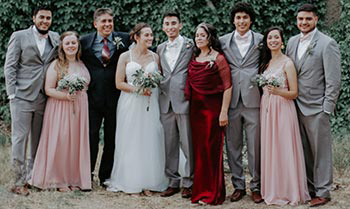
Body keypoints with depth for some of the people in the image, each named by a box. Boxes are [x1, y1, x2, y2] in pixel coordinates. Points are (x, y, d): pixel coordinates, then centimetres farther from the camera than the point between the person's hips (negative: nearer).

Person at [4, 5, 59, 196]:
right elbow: (9, 66, -2)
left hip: (44, 99, 4)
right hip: (22, 96, -4)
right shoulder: (19, 36, 1)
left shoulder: (55, 38, 11)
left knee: (38, 140, 9)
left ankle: (33, 177, 20)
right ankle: (19, 182, 3)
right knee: (20, 138, -2)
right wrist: (12, 93, -9)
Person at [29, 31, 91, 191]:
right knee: (60, 141, -7)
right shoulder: (56, 65, -2)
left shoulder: (83, 65, 12)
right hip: (60, 108, -4)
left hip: (79, 110, 4)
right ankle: (59, 180, 3)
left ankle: (74, 179, 13)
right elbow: (48, 89, -6)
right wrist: (65, 96, -19)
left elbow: (87, 87, 19)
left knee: (76, 142, 4)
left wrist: (78, 94, 1)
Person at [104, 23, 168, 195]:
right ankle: (131, 183, 8)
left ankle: (148, 182, 11)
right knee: (131, 141, 0)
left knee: (150, 141, 2)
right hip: (130, 104, -2)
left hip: (150, 103, 3)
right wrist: (137, 88, -15)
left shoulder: (155, 57, 8)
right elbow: (119, 83, -2)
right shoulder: (125, 57, 0)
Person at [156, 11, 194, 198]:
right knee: (169, 144, 9)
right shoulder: (160, 48, 15)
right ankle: (173, 182, 18)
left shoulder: (191, 45, -1)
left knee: (188, 144, 0)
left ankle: (189, 183, 10)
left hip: (184, 100, -5)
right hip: (166, 102, 5)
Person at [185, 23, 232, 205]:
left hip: (212, 107, -6)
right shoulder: (194, 58, 12)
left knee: (211, 148, -3)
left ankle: (213, 192, 6)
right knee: (198, 148, 8)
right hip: (195, 108, 6)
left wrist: (224, 112, -16)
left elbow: (228, 86, -11)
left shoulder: (218, 58, -6)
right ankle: (200, 190, 17)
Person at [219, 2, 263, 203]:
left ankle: (256, 186, 11)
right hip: (231, 100, 2)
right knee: (233, 145, 6)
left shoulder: (261, 40, 6)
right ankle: (238, 185, 17)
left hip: (253, 98, -2)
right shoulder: (223, 41, 10)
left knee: (255, 145, 1)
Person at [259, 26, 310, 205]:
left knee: (284, 149, -4)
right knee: (269, 149, 7)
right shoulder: (265, 63, 12)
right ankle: (272, 190, 17)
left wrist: (278, 91, -24)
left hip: (282, 110, -6)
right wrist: (268, 91, 0)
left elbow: (294, 93, -8)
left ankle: (287, 192, 6)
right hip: (266, 109, 6)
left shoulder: (287, 63, -6)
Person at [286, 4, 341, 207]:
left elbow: (333, 80, -11)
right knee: (303, 150, 12)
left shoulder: (327, 44, -8)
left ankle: (322, 192, 11)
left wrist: (327, 108, -13)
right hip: (296, 106, 6)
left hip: (316, 108, -6)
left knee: (321, 151, 2)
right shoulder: (292, 41, 11)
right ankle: (308, 187, 23)